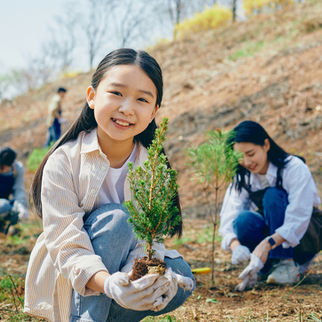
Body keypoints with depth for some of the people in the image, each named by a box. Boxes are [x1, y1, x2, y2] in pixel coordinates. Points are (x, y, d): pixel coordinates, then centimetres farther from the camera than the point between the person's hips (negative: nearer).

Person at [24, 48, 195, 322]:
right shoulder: (64, 161, -18)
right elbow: (65, 242, -26)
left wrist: (150, 271, -37)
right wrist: (108, 284, -46)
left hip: (124, 271, 4)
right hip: (67, 284, -4)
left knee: (181, 278, -24)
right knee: (115, 218, -29)